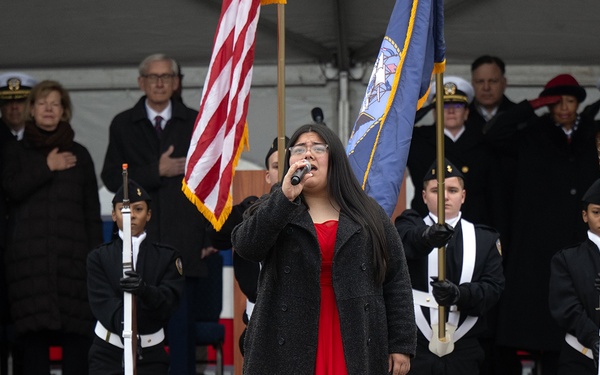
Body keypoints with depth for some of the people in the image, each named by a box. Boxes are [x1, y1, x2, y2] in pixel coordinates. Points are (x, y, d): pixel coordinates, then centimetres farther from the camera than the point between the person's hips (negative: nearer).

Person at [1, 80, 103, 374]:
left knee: (76, 332, -9)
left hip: (71, 254, 1)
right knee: (33, 331, -8)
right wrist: (47, 168, -1)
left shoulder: (78, 155, 17)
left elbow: (92, 211, 13)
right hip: (29, 257, -1)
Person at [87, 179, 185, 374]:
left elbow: (169, 300, -10)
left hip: (151, 355, 1)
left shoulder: (167, 257, 5)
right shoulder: (99, 258, 4)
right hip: (108, 353, -1)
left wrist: (144, 290, -33)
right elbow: (103, 301, -11)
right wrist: (124, 326, -31)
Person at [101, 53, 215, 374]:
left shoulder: (195, 124, 11)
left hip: (184, 244, 0)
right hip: (139, 240, 0)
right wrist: (156, 171, -10)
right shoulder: (123, 125, 11)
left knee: (183, 321, -3)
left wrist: (210, 236, 2)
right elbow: (111, 178, 2)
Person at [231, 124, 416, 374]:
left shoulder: (368, 215, 11)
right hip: (289, 351, -1)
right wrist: (285, 197, -19)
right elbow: (245, 246, -10)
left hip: (355, 349, 1)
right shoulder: (271, 211, 11)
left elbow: (396, 280, 8)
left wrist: (401, 344, 1)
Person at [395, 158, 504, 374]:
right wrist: (427, 237, -40)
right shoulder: (410, 226, 9)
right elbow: (405, 242, -17)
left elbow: (493, 287, 2)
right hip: (414, 350, -2)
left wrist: (459, 294, -18)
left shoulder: (485, 239, 14)